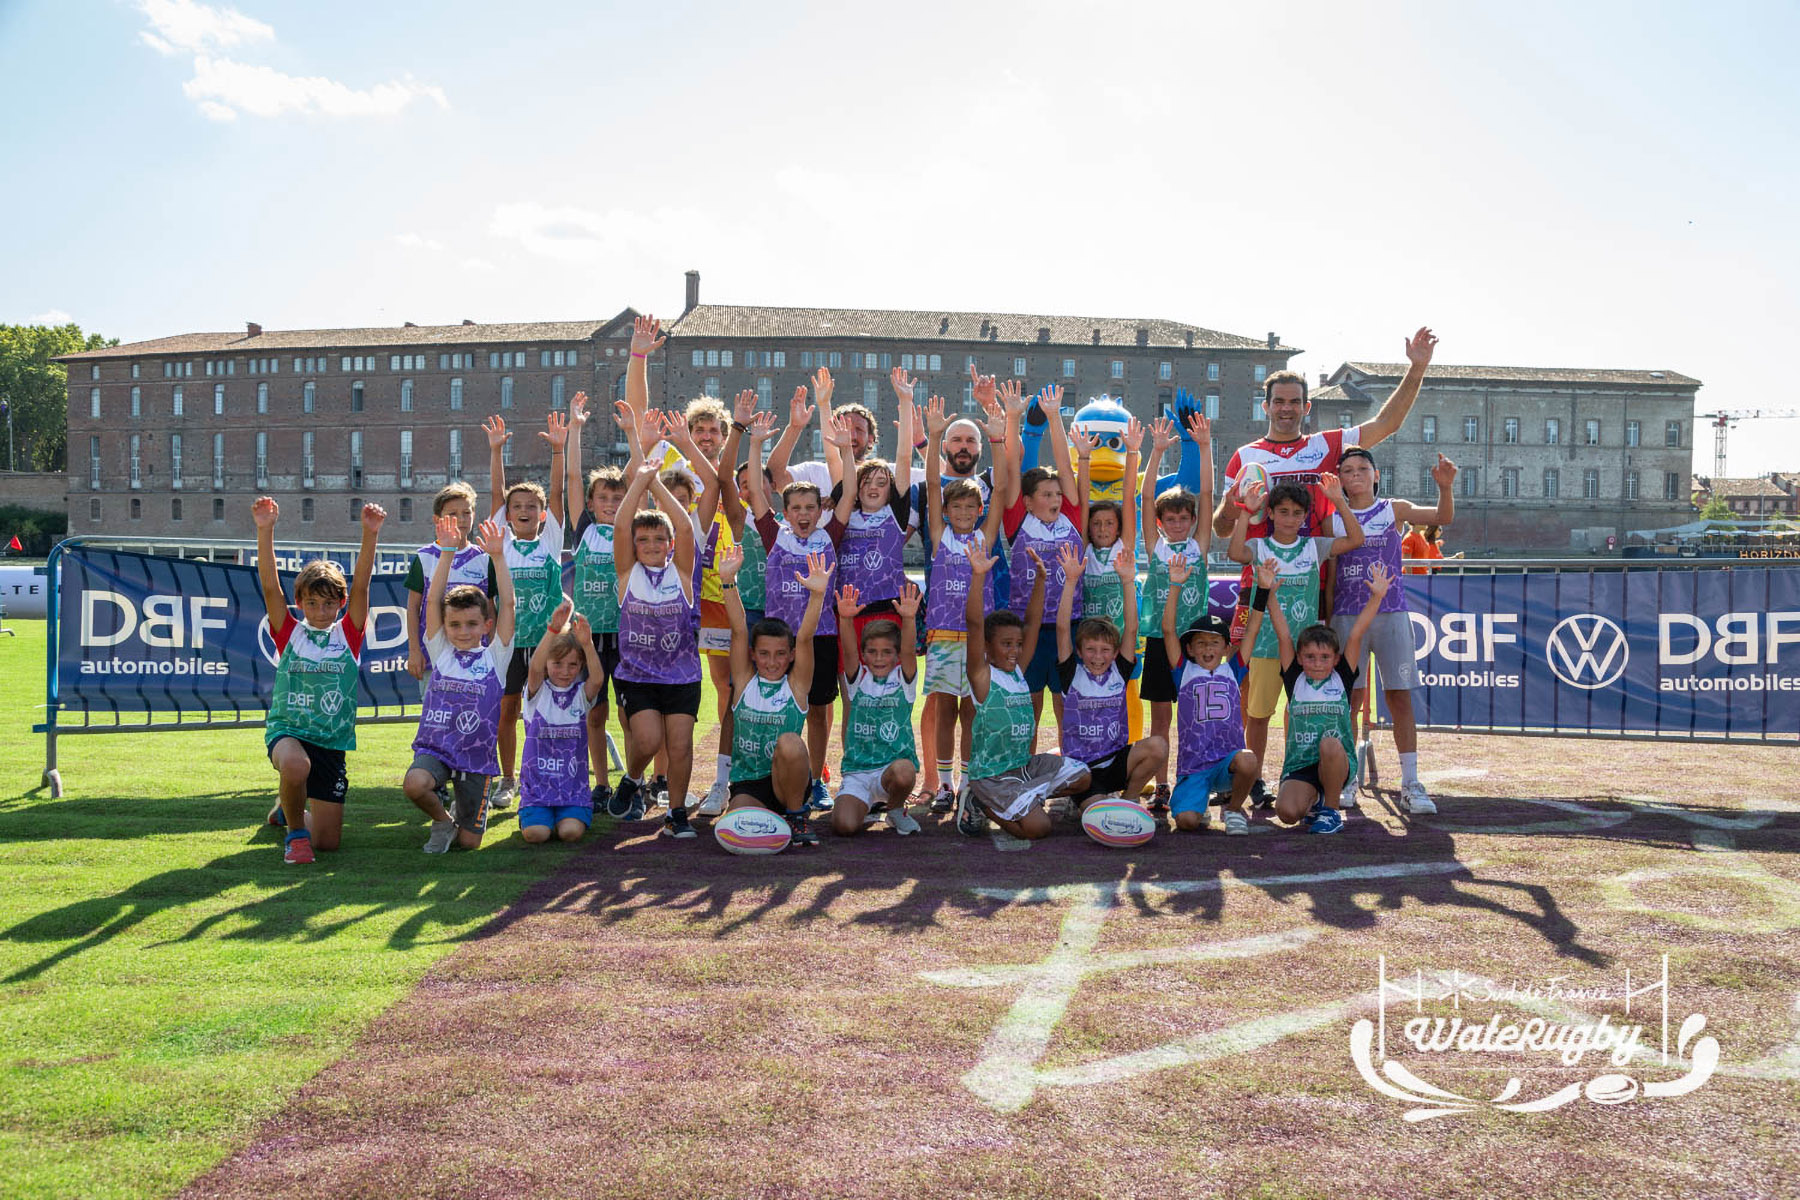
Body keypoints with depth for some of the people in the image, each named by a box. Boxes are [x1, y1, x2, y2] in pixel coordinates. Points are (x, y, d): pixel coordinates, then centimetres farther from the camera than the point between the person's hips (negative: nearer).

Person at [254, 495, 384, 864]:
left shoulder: (348, 635, 4)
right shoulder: (289, 633, 2)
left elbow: (361, 584, -8)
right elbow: (269, 585, -10)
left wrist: (370, 533, -21)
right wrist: (265, 530, -23)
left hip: (332, 742, 2)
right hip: (287, 730, -2)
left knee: (328, 841, 2)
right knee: (296, 765, -41)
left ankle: (289, 808, 38)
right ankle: (294, 830, -9)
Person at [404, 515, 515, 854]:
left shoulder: (495, 656, 1)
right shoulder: (440, 651, 4)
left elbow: (508, 605, -9)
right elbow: (432, 601, -4)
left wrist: (498, 557, -16)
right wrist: (447, 552, -12)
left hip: (477, 758, 0)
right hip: (434, 749, 0)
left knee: (469, 842, 1)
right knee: (414, 784, -33)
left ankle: (461, 815, 38)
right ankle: (442, 819, 1)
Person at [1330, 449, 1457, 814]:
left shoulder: (1394, 510, 6)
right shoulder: (1334, 519, 8)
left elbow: (1442, 516, -9)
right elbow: (1328, 575, 10)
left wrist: (1445, 486, -28)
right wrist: (1325, 622, 6)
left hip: (1391, 615, -1)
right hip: (1347, 616, 1)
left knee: (1400, 697, -1)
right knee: (1348, 698, 3)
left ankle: (1410, 784, 3)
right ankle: (1347, 780, 12)